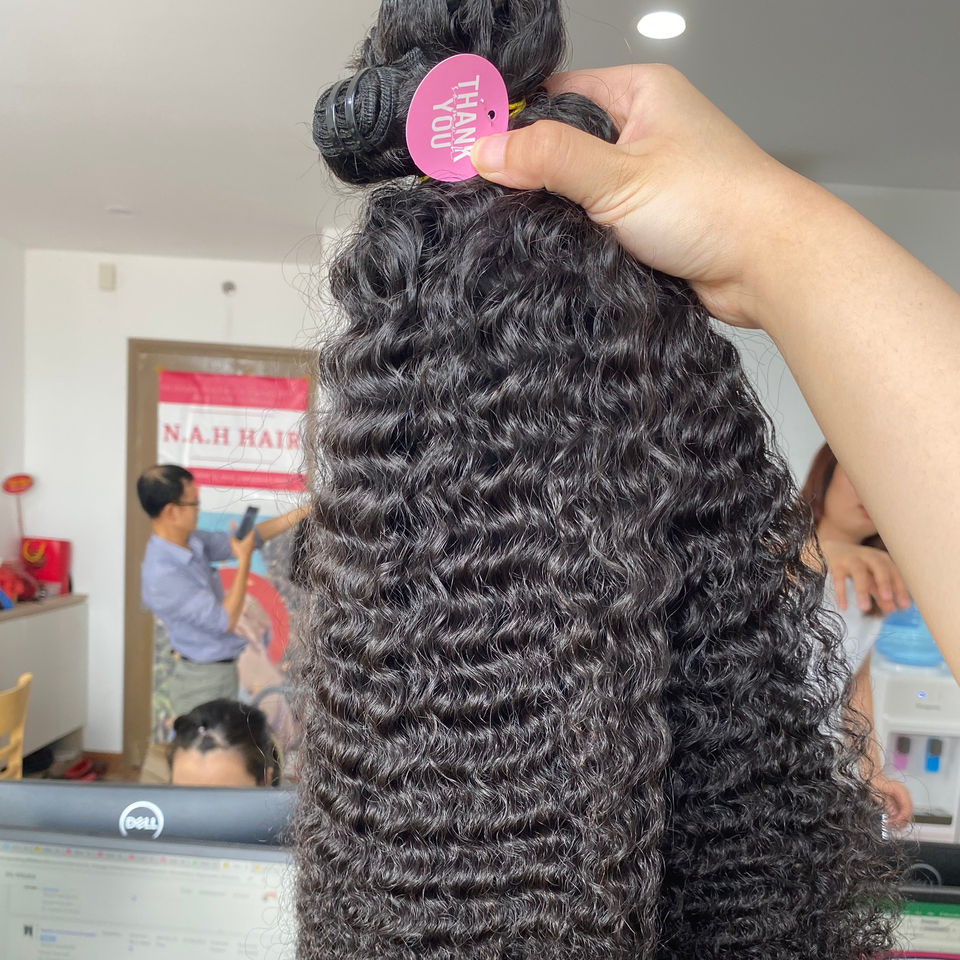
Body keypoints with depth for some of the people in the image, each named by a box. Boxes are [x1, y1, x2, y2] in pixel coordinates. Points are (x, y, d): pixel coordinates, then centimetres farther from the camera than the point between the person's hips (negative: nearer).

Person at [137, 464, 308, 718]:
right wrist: (244, 561, -19)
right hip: (203, 681, -8)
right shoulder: (162, 575, -27)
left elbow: (251, 538, 8)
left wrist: (303, 511, 3)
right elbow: (225, 621, -23)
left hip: (223, 670, 8)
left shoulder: (193, 542, -3)